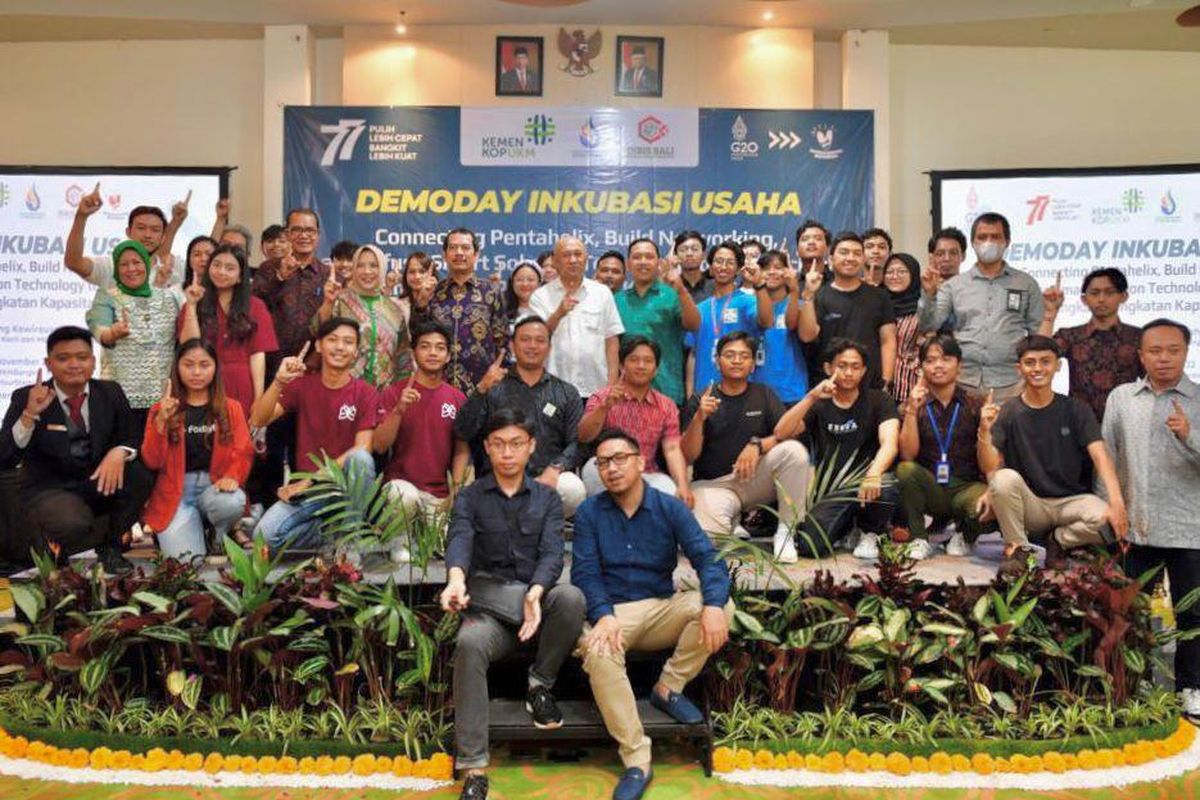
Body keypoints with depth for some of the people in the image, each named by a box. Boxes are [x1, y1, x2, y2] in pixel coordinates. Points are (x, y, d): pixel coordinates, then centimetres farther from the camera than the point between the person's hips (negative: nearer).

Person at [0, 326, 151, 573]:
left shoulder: (110, 393, 1)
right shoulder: (26, 397, -8)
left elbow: (132, 441, 3)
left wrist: (119, 452, -23)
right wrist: (30, 414, -29)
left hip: (97, 484, 4)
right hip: (48, 490, -4)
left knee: (140, 474, -26)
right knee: (72, 524, -37)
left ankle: (110, 546, -3)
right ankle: (50, 547, 2)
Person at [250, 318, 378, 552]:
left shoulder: (365, 393, -3)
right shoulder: (302, 385, 5)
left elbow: (361, 449, -13)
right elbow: (258, 420, -7)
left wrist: (314, 479, -18)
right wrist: (279, 381, -22)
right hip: (306, 487, 2)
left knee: (361, 458, -36)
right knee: (266, 534, -24)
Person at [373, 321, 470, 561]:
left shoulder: (457, 399, 6)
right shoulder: (394, 393, -1)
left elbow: (462, 450, 7)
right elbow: (379, 446, -9)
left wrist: (456, 490, -6)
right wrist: (399, 409, -22)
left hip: (440, 495, 3)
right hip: (401, 483, -3)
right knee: (406, 495, -36)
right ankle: (400, 540, -5)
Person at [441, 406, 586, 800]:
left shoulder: (547, 499, 11)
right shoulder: (469, 498, 9)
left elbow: (552, 552, -7)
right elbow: (459, 539, -13)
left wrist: (535, 592, -31)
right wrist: (457, 577, -39)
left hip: (538, 601, 1)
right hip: (490, 608, -1)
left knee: (571, 595, -33)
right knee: (469, 643, -34)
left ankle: (540, 685, -7)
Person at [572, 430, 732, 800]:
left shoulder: (671, 508, 1)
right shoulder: (589, 513, 1)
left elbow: (707, 558, -10)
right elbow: (584, 573, -7)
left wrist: (713, 605, -31)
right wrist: (604, 616, -28)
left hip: (663, 609, 2)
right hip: (611, 610, -1)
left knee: (721, 605, -25)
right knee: (597, 651, -35)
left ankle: (668, 687, -7)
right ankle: (636, 761, -26)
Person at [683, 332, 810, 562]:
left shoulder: (763, 394, 8)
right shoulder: (699, 401, 3)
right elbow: (687, 457, -4)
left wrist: (757, 445, -23)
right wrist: (699, 418, -20)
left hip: (757, 479, 2)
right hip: (714, 484, -1)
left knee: (795, 451, -27)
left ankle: (786, 531, -13)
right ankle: (735, 522, 7)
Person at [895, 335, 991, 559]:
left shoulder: (975, 404, 3)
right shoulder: (913, 405, 3)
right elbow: (907, 455, -9)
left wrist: (991, 490, -23)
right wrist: (912, 411, -17)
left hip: (965, 487, 0)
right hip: (929, 489, 0)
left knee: (990, 505, -32)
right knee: (905, 469, -31)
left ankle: (964, 536, 5)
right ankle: (919, 539, -11)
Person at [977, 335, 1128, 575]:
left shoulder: (1076, 409, 0)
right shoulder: (1007, 413, -2)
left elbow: (1100, 456, -13)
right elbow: (990, 467, -12)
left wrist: (1116, 501, -29)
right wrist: (984, 430, -32)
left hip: (1071, 500, 1)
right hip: (1029, 505, -1)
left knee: (1106, 519, -30)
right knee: (1005, 478, -31)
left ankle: (1058, 540, 3)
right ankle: (1017, 548, -8)